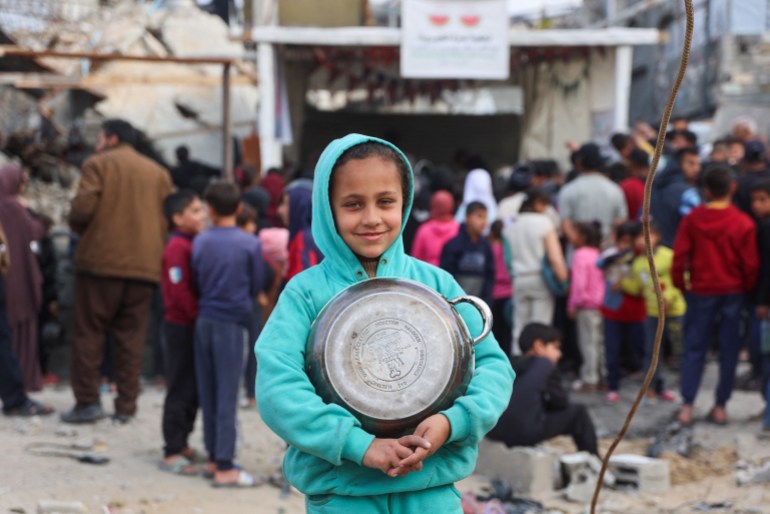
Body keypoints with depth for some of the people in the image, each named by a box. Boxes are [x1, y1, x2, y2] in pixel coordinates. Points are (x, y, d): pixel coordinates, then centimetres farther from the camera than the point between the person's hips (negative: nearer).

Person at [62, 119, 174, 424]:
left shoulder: (98, 164, 1)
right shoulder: (158, 173, 14)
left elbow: (82, 208, -11)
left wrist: (79, 229, 8)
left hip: (101, 260, -4)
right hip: (145, 265, 4)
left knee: (89, 332, 2)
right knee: (131, 335, 6)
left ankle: (87, 401, -2)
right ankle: (126, 405, 4)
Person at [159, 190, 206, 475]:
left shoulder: (195, 244, 14)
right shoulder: (178, 247, -16)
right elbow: (179, 291, -22)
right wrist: (200, 316, -17)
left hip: (194, 326, 9)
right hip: (181, 326, -9)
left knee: (194, 390, 15)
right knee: (181, 390, -5)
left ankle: (181, 444, 26)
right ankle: (172, 453, 0)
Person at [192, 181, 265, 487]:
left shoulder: (200, 242, 2)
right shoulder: (250, 244, -7)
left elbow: (196, 282, 9)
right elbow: (256, 287, 2)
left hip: (204, 320, 4)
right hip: (232, 323, -4)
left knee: (208, 393, 12)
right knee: (227, 395, -3)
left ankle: (214, 457, 20)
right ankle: (224, 467, -3)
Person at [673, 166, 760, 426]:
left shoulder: (692, 219, -7)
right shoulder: (743, 223, -9)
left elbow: (680, 256, -6)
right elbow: (750, 263, -6)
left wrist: (680, 284, 8)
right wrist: (748, 287, 11)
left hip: (700, 290, 1)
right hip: (733, 291, 0)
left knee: (695, 348, 7)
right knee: (729, 350, 9)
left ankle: (687, 406, 3)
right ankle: (720, 406, 10)